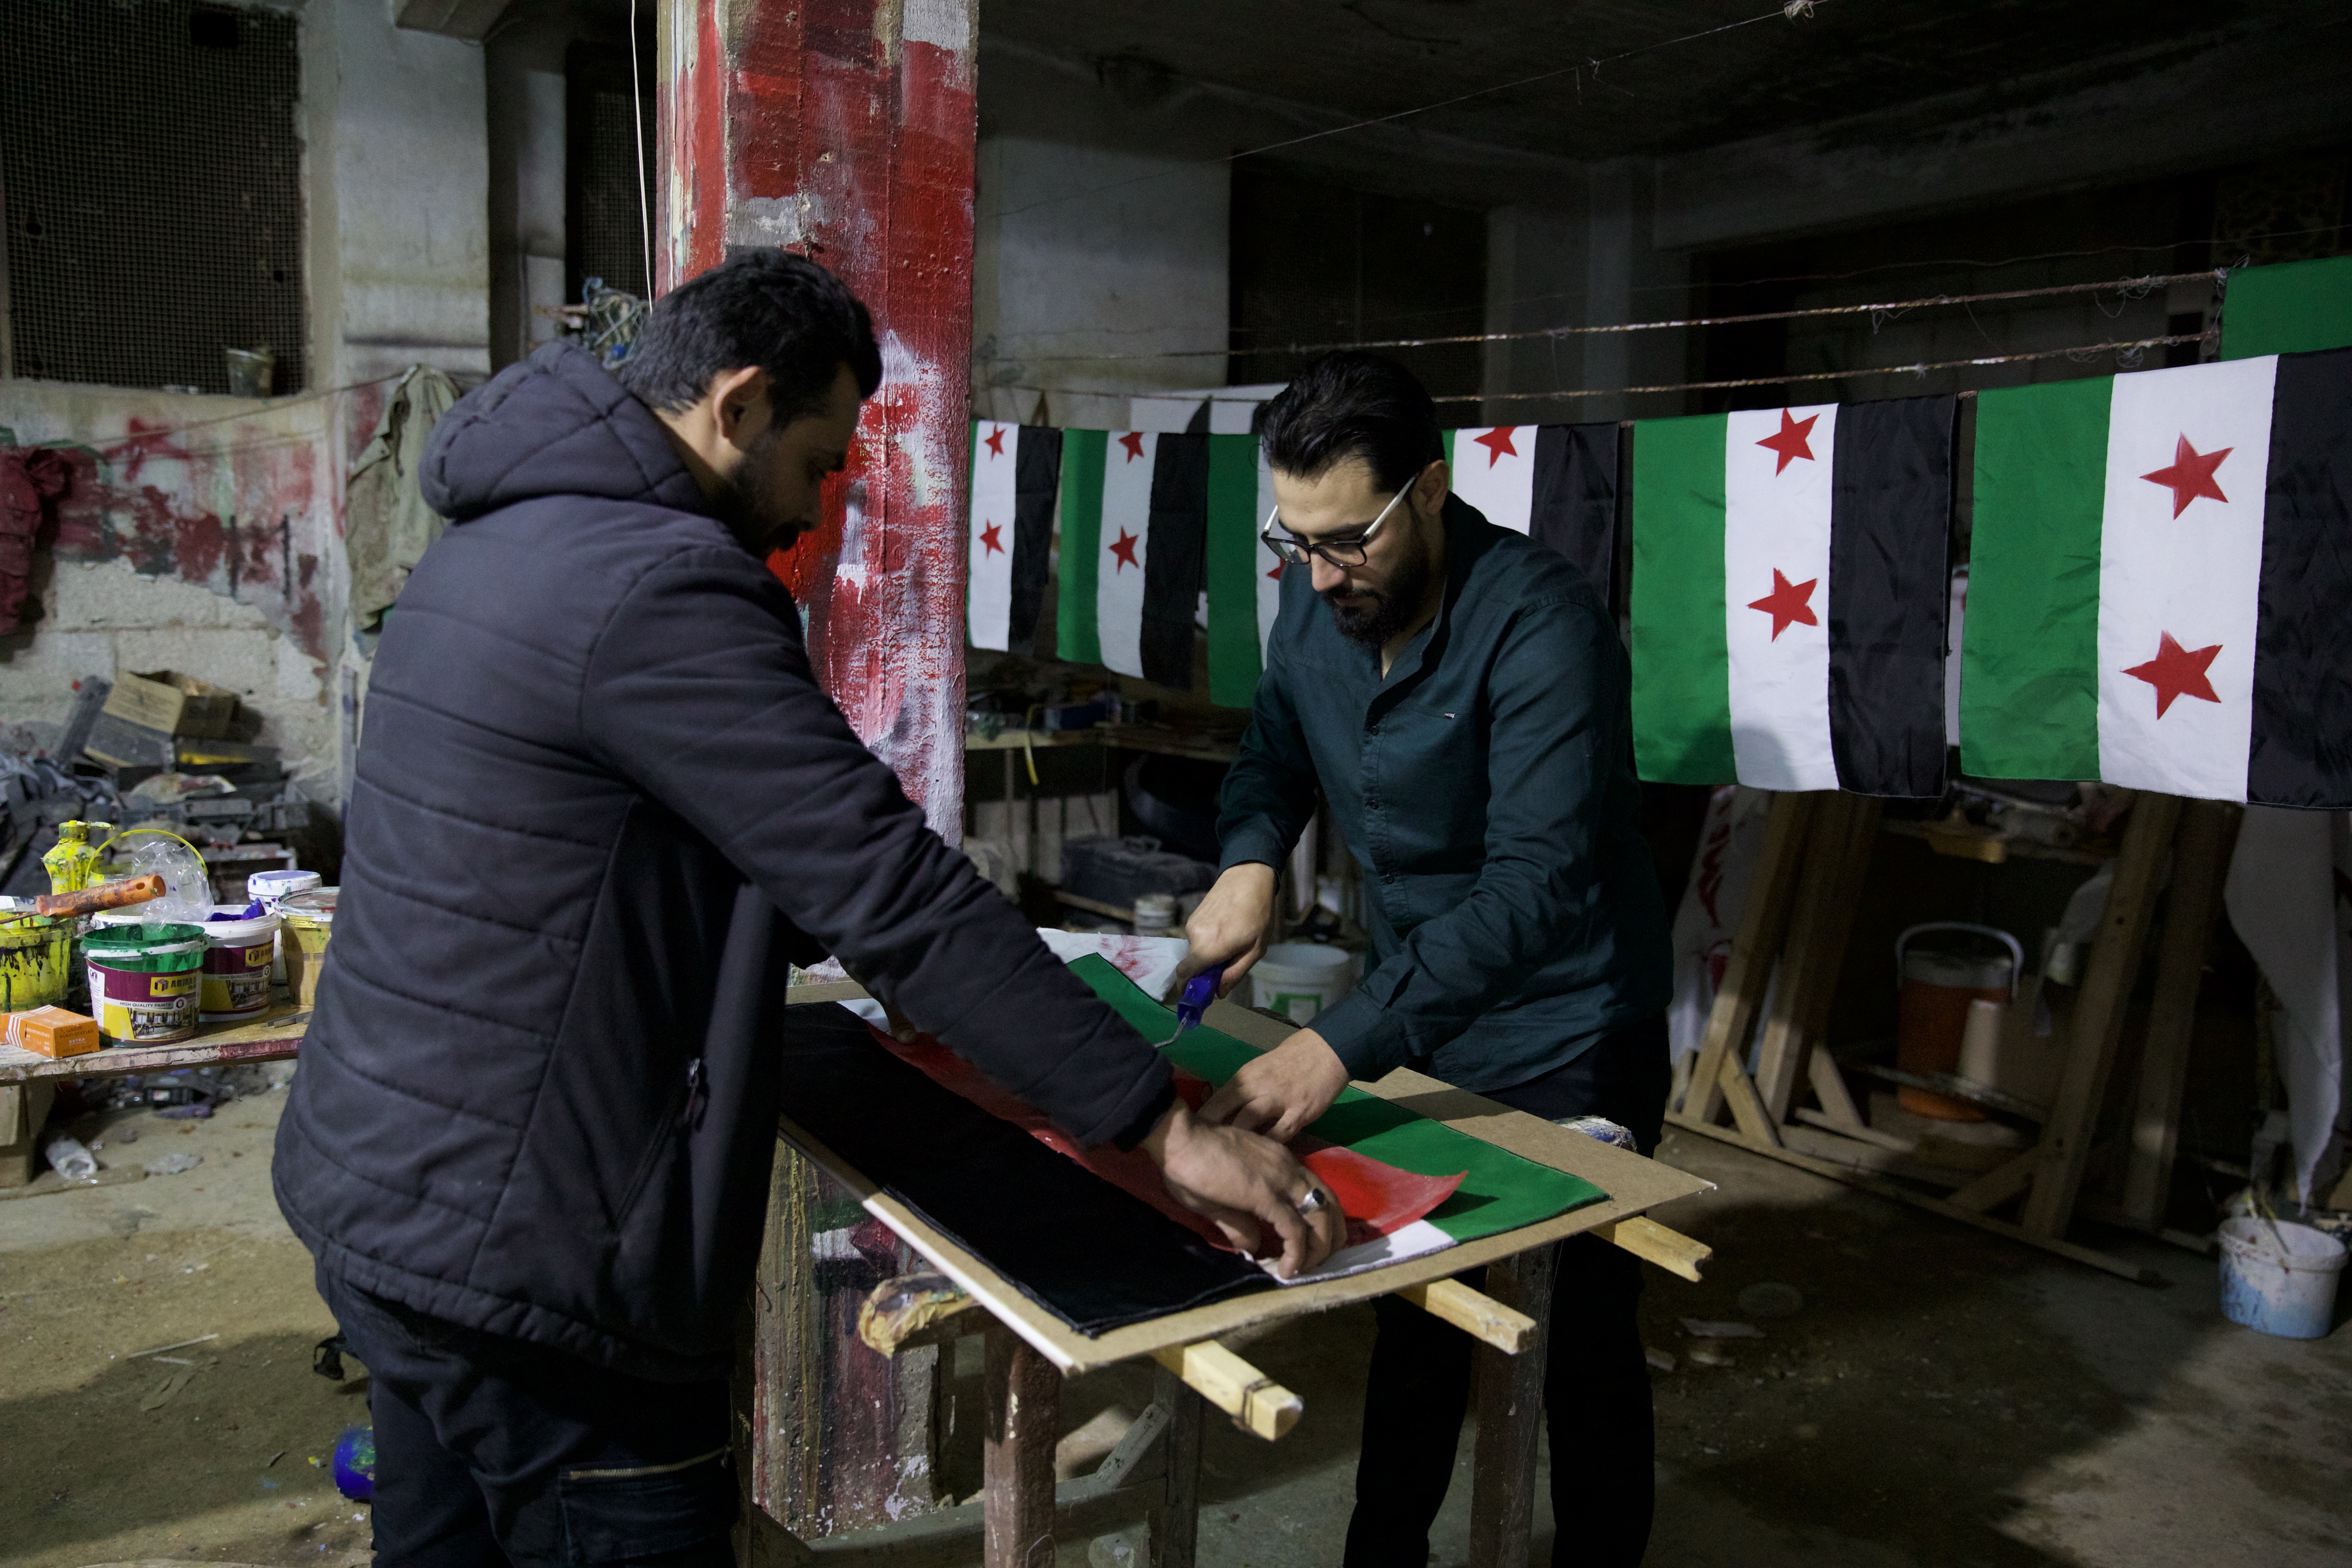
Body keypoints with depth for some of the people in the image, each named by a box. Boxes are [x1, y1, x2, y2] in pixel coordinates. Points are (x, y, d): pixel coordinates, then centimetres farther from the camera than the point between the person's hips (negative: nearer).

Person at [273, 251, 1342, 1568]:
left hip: (373, 1188, 10)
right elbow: (896, 889, -25)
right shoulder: (659, 587, -21)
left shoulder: (502, 545, 11)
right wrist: (1168, 1126, -20)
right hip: (515, 1251, -10)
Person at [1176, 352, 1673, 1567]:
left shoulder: (1540, 622, -27)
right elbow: (1276, 752, 8)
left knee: (1583, 1342, 11)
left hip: (1563, 1043, -6)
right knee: (1413, 1312, 20)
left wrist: (1341, 1044, -42)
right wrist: (1251, 858, -16)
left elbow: (1536, 882, -34)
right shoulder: (1315, 602, -6)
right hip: (1416, 1017, 6)